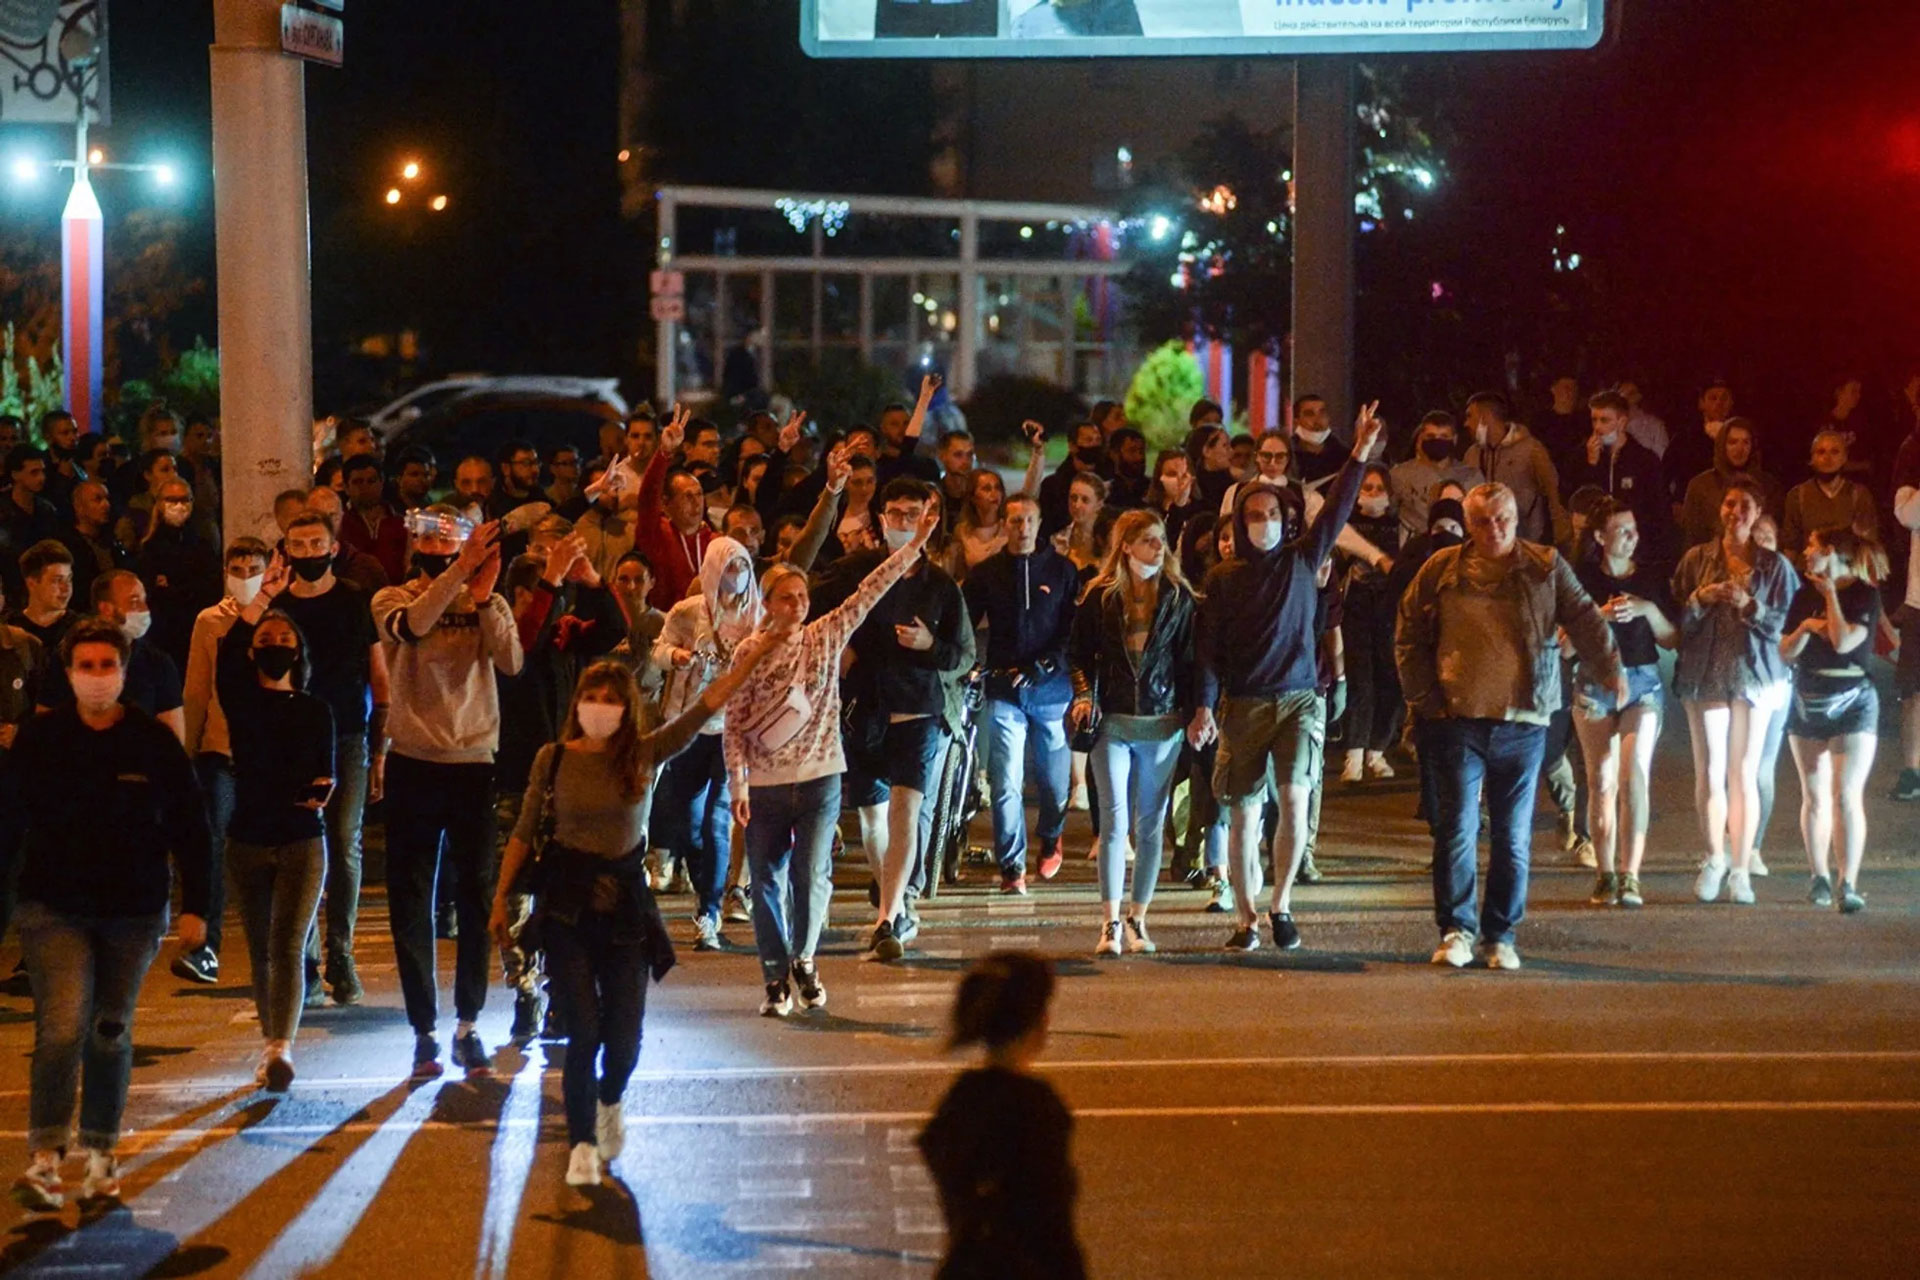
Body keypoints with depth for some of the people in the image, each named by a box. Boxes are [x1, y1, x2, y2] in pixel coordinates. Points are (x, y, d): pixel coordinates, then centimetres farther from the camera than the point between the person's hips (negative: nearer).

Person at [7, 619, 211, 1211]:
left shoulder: (155, 742, -3)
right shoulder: (38, 739, -4)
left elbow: (190, 829, 2)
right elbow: (13, 822, 2)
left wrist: (195, 907, 0)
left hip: (134, 913, 1)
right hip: (55, 908, -1)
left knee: (111, 1031, 10)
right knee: (63, 1026, -14)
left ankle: (101, 1154, 23)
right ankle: (44, 1159, -11)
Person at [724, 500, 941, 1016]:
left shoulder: (827, 636, 3)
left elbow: (871, 590, -2)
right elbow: (734, 723, -1)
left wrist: (916, 543, -7)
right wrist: (738, 783, -7)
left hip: (819, 779, 0)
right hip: (765, 784, 0)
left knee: (812, 876, -6)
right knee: (768, 883, 3)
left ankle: (804, 958, 18)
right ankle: (777, 979, 15)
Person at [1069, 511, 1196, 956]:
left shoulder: (1178, 597, 5)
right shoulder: (1100, 597, 3)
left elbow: (1188, 659, 6)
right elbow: (1081, 653, 10)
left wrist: (1191, 712, -1)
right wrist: (1084, 694, -4)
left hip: (1162, 723, 1)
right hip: (1113, 721, -1)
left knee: (1150, 826, 5)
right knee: (1115, 821, -8)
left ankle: (1137, 921, 13)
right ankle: (1111, 924, -8)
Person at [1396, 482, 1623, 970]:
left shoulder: (1545, 568, 5)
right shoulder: (1442, 570, 5)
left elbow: (1584, 619, -3)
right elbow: (1409, 638, 9)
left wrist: (1610, 668, -16)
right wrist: (1425, 699, 1)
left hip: (1523, 723, 1)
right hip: (1458, 721, -1)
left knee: (1513, 836, 5)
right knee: (1457, 828, -4)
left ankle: (1501, 935, 14)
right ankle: (1456, 930, 5)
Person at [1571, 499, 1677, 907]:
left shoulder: (1652, 579, 8)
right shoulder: (1582, 579, 3)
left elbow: (1672, 640, 7)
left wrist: (1648, 610, -9)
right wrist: (1602, 616, -15)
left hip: (1643, 682, 0)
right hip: (1594, 684, 0)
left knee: (1635, 775, -14)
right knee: (1601, 781, 0)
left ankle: (1630, 875, -17)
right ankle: (1605, 874, 6)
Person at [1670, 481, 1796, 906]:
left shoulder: (1774, 565, 6)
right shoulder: (1697, 559, 8)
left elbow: (1786, 623, 0)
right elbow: (1675, 617, 6)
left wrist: (1750, 605, -14)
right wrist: (1700, 598, -12)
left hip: (1754, 675, -1)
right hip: (1705, 675, 1)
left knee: (1744, 774, -2)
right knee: (1709, 771, -3)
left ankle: (1740, 868, 5)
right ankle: (1715, 858, 15)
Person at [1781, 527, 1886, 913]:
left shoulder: (1865, 594, -8)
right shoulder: (1805, 595, 8)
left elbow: (1843, 642, -21)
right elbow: (1785, 651, 7)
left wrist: (1831, 594, -13)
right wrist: (1805, 628, -12)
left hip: (1851, 703, -5)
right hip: (1807, 703, 5)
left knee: (1846, 795, -13)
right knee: (1814, 796, 10)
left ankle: (1848, 885, -16)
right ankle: (1820, 878, 19)